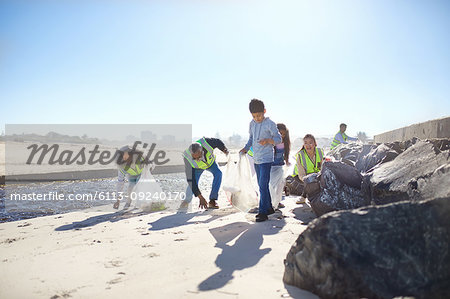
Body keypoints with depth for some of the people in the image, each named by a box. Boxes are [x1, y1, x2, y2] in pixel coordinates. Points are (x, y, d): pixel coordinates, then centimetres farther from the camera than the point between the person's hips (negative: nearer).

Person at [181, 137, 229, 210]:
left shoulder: (206, 142, -40)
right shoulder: (188, 160, -42)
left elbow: (218, 142, -15)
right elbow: (191, 180, -39)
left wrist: (224, 149, -32)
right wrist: (200, 197, -40)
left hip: (210, 162, 2)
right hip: (197, 168, -1)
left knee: (218, 173, -26)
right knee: (193, 184, -20)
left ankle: (212, 201, -20)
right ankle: (187, 201, 13)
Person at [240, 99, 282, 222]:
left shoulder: (270, 124, -10)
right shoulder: (252, 124, 9)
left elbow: (278, 139, -6)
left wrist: (268, 140, -24)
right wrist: (246, 148, 7)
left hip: (266, 159, -7)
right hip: (256, 159, 7)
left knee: (263, 185, -11)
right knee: (262, 185, 14)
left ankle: (263, 212, -7)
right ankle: (269, 208, 27)